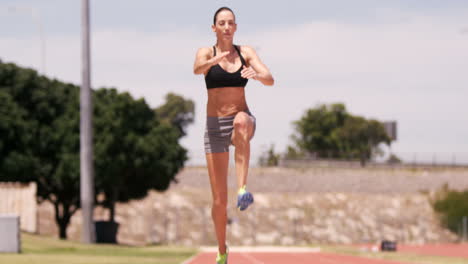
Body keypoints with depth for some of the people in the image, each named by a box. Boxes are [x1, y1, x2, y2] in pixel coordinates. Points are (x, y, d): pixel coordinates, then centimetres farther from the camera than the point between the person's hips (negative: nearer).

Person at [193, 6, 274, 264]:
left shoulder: (246, 52, 4)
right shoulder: (206, 52, 0)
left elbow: (270, 80, -10)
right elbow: (197, 68, -24)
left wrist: (257, 75, -34)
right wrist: (214, 61, -47)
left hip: (243, 119, 0)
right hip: (215, 126, 0)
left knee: (241, 121, -41)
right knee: (219, 198, 0)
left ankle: (243, 188, -45)